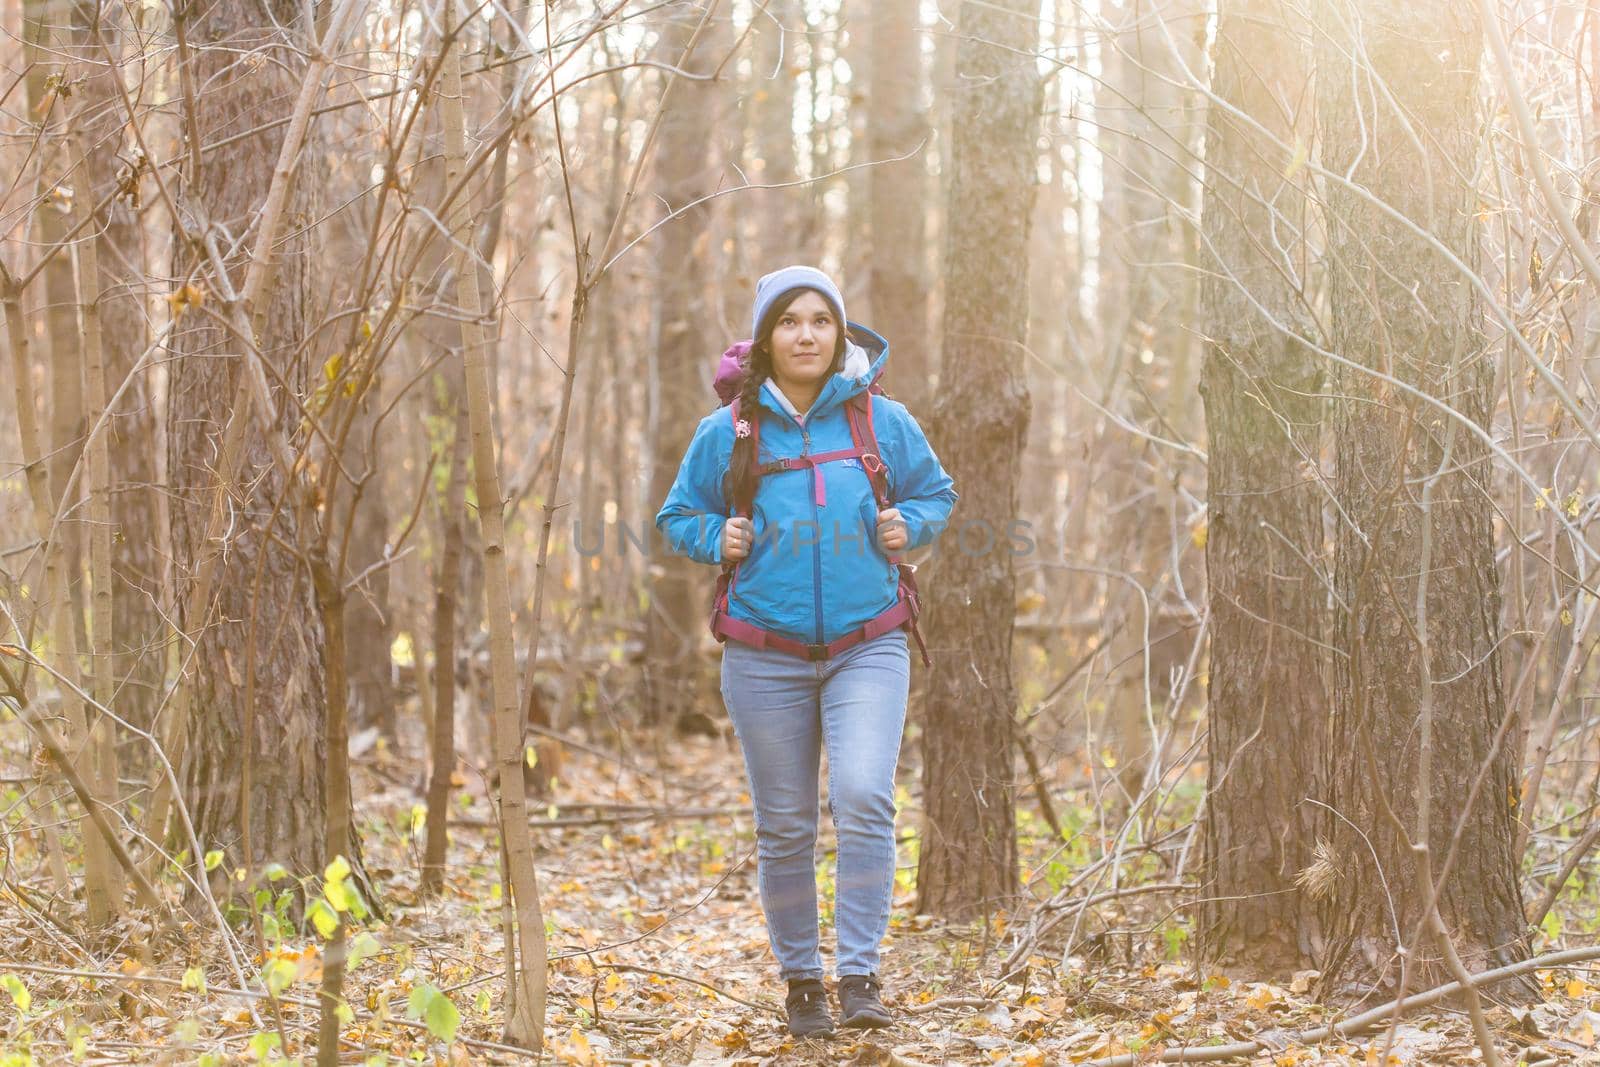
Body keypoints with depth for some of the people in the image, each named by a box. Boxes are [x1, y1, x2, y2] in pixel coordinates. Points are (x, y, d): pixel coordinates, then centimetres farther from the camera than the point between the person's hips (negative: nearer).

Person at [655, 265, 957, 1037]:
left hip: (867, 650, -1)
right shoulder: (726, 433, 1)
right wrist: (717, 538, -9)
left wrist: (908, 525, -7)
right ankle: (800, 979, 22)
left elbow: (937, 494, 15)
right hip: (765, 656, 1)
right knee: (784, 828, 7)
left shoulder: (883, 422, 2)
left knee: (864, 798, -20)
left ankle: (860, 975, -14)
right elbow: (677, 516, 12)